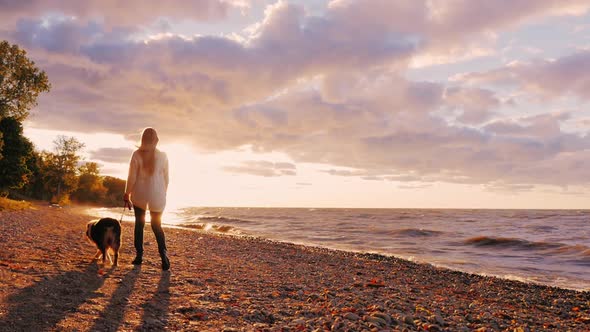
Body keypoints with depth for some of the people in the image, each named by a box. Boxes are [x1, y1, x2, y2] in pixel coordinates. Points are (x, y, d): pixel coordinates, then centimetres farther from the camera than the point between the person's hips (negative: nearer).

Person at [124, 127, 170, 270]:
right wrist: (163, 194, 16)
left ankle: (139, 256, 14)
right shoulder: (163, 156, -4)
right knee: (157, 226, 12)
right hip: (157, 195, 1)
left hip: (139, 194, -1)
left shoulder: (136, 154, -8)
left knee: (139, 224, 14)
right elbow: (166, 178, 3)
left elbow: (131, 178, -7)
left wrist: (127, 195, 3)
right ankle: (163, 252, -10)